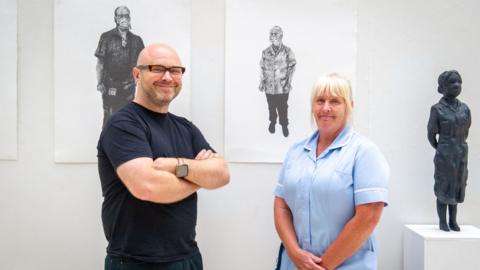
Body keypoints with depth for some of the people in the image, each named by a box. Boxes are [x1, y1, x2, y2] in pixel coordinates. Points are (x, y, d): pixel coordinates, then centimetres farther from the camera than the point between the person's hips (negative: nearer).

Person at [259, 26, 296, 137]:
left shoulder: (287, 51, -5)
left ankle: (284, 124, 23)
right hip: (269, 86, 2)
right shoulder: (265, 52, 0)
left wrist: (288, 82, -8)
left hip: (282, 86, -2)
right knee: (271, 106, 15)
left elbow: (291, 68, -2)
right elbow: (263, 69, 7)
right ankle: (272, 122, 37)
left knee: (283, 107, 4)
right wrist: (262, 83, 5)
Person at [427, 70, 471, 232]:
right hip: (444, 155, -4)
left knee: (456, 187, 11)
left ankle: (453, 221, 21)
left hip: (461, 154, 4)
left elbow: (465, 132, 15)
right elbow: (431, 135, -2)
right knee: (443, 188, 2)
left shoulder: (464, 108, 5)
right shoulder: (437, 109, -9)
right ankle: (442, 222, 12)